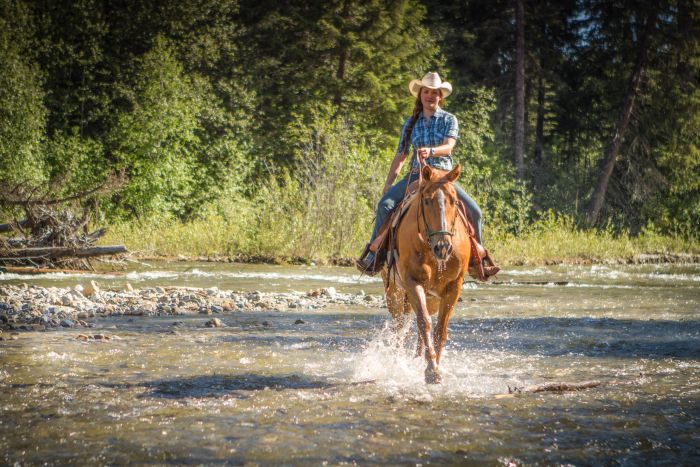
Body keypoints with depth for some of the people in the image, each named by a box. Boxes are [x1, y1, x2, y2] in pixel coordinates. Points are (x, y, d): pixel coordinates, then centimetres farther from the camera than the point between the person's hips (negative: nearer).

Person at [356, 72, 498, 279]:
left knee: (473, 210, -17)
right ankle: (373, 256, -17)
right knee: (385, 204, -22)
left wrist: (430, 151, -35)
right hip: (416, 175, 1)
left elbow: (448, 146, -13)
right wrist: (387, 186, 6)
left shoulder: (449, 120, 5)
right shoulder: (411, 123, 11)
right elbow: (400, 156, 14)